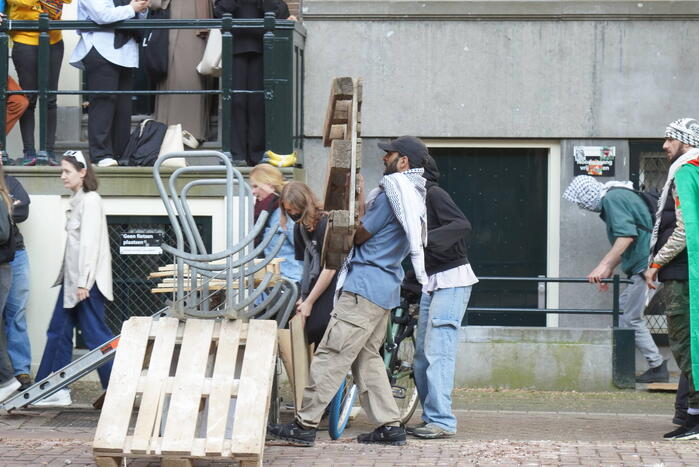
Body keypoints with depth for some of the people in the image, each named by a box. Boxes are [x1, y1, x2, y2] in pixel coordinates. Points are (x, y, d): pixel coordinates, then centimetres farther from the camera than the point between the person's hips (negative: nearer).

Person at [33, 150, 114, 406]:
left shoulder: (90, 201, -13)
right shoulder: (77, 201, 15)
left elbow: (89, 243, -19)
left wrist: (83, 282, -22)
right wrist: (70, 279, 15)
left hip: (85, 280, -10)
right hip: (72, 279, 10)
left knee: (95, 334, -6)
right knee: (58, 332, 10)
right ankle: (57, 390, 14)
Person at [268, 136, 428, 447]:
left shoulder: (393, 191, -13)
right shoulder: (415, 196, 16)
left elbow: (360, 235, -9)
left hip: (365, 286, -10)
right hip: (386, 289, 10)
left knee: (332, 354, -10)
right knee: (367, 357, 15)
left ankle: (305, 425, -11)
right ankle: (390, 426, 13)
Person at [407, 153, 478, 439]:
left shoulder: (434, 195, -12)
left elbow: (462, 226, -26)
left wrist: (425, 239, -33)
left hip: (452, 280, -9)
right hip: (432, 283, 9)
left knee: (438, 352, -14)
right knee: (422, 355, 8)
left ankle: (442, 422, -15)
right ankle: (431, 418, 13)